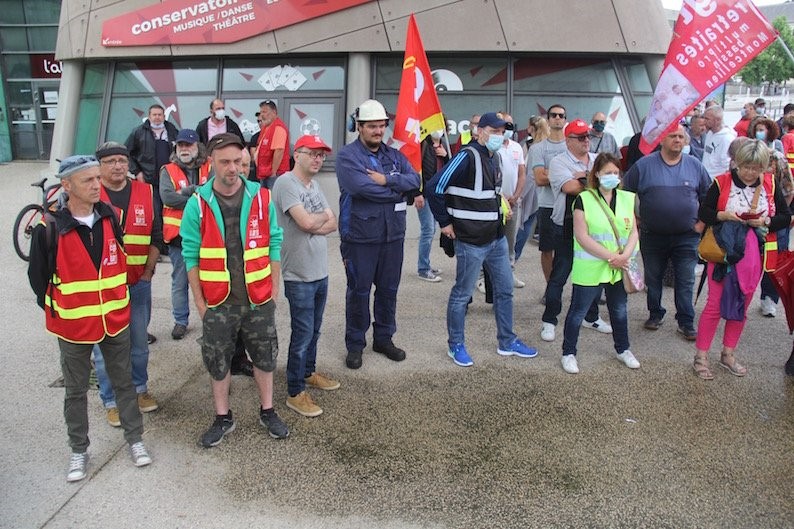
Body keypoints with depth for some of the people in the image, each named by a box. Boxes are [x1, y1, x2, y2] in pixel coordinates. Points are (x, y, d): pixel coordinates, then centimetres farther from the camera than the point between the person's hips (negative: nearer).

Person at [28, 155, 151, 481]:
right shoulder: (50, 229, -14)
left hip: (116, 319, 3)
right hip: (73, 325, -2)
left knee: (124, 381, 14)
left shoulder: (109, 217, -3)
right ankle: (79, 450, 28)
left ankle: (134, 437, 30)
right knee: (76, 390, 13)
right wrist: (54, 309, 1)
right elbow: (38, 276, -3)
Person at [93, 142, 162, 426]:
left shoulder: (145, 193, 4)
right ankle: (111, 400, 22)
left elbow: (156, 237, 7)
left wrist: (147, 273, 1)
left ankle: (140, 388, 34)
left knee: (139, 343, 14)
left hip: (138, 283, 3)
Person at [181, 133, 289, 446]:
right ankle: (223, 418, 31)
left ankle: (267, 412, 33)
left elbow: (274, 245, 1)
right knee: (217, 361, 12)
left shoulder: (261, 198, -4)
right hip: (218, 302, -1)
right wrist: (200, 301, -4)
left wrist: (273, 290, 2)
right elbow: (191, 256, -4)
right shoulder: (198, 203, -7)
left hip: (258, 299, 1)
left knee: (264, 357, 14)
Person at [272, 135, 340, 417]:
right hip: (299, 276, -8)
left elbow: (332, 224, 6)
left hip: (320, 272, 8)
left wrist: (314, 223, -13)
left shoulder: (314, 185, 13)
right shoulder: (286, 183, -14)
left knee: (313, 330, 20)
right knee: (302, 333, -1)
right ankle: (295, 393, 11)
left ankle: (308, 372, 39)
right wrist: (324, 216, -5)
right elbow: (307, 222, -26)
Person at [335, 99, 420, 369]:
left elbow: (414, 180, -4)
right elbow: (361, 187, -23)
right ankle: (355, 344, 20)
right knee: (358, 291, 6)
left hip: (393, 235, 5)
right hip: (360, 236, -5)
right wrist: (398, 191, -11)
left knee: (388, 289, 14)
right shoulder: (347, 155, -8)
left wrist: (386, 180, -19)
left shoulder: (394, 155, 10)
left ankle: (384, 338, 30)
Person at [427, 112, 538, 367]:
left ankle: (507, 343, 30)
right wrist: (445, 222, -16)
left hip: (497, 238, 9)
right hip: (471, 241, -9)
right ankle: (456, 346, 20)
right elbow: (435, 187, -22)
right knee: (462, 294, 4)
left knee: (505, 290, 16)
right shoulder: (467, 157, -18)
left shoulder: (493, 157, 10)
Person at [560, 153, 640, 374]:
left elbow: (633, 231, 5)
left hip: (619, 269, 5)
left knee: (619, 309, 18)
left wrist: (625, 255, -13)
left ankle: (623, 349, 37)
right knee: (578, 311, 3)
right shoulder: (584, 199, -8)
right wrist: (610, 256, -18)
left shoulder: (626, 198, 7)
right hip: (590, 269, -5)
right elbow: (582, 236, -15)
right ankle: (568, 353, 17)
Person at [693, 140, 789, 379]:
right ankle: (701, 356, 9)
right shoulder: (722, 183, -7)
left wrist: (765, 221, -14)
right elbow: (703, 212, -3)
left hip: (754, 254, 4)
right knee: (715, 304, -1)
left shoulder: (770, 185, 1)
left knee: (742, 305, 12)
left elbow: (785, 217, 5)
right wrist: (722, 215, -21)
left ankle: (728, 354, 27)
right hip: (724, 251, -3)